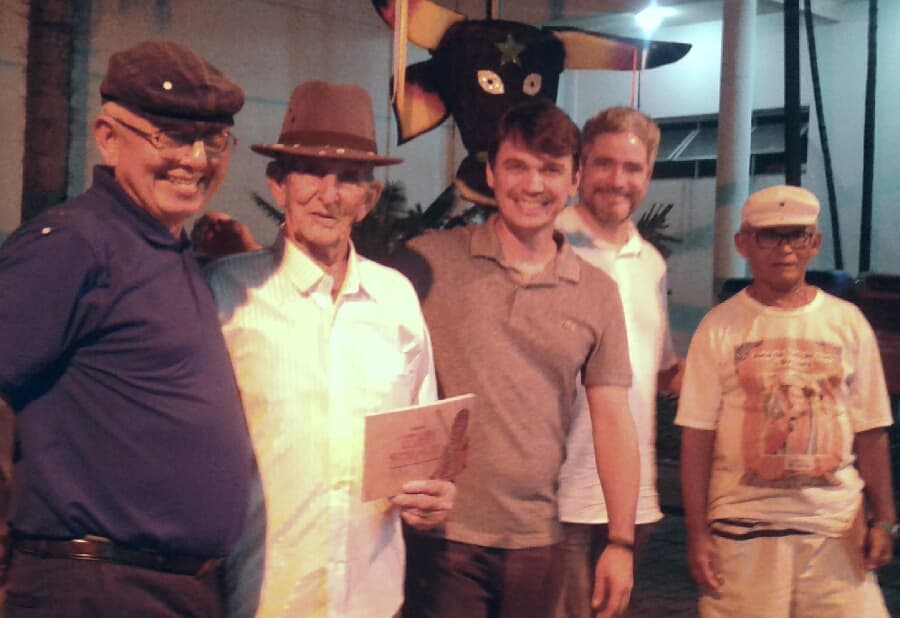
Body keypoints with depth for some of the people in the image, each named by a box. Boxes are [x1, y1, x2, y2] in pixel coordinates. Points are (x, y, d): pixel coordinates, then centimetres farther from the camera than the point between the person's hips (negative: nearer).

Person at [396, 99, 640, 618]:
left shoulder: (598, 293, 4)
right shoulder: (429, 261, -4)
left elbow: (613, 421, 5)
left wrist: (621, 542, 2)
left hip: (537, 540, 3)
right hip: (441, 534, -2)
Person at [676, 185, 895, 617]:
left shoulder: (848, 322, 6)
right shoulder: (719, 327, -1)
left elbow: (870, 432, 9)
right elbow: (697, 438, -2)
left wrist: (883, 519, 4)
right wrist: (697, 531, -5)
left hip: (838, 526, 2)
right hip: (744, 529, -2)